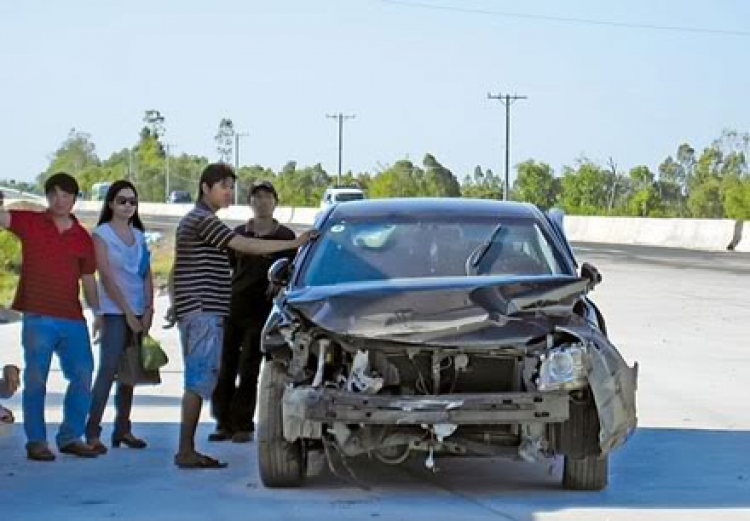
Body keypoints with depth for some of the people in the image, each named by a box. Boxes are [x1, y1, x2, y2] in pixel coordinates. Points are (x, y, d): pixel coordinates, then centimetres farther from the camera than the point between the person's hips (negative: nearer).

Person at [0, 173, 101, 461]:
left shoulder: (83, 238, 10)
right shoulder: (30, 222, 3)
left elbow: (88, 281, 14)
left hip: (73, 319, 4)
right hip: (37, 318, -3)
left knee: (83, 378, 3)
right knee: (35, 380, -1)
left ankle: (70, 437, 17)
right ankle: (36, 441, 7)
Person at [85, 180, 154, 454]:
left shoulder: (139, 236, 14)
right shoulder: (102, 234, -3)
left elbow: (147, 276, 11)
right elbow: (107, 277, -9)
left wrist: (148, 310, -2)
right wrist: (128, 312, -12)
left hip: (139, 313, 6)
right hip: (114, 312, -6)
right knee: (108, 370, -13)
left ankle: (122, 429, 14)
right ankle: (92, 432, -12)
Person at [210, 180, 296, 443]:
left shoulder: (285, 236, 5)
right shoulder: (238, 233, 12)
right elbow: (226, 268, 16)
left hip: (261, 312, -3)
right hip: (232, 307, 3)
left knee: (248, 371, -2)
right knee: (224, 368, 1)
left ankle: (242, 426, 4)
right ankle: (224, 423, 8)